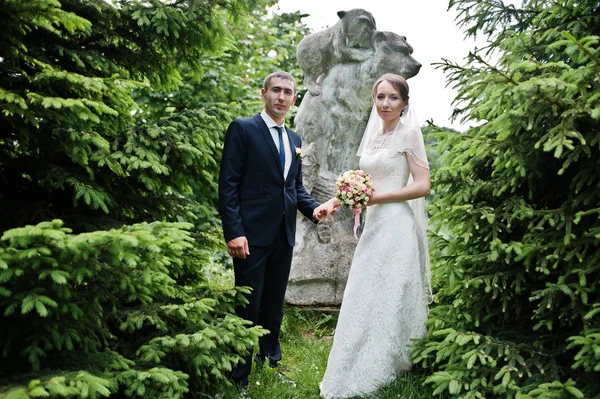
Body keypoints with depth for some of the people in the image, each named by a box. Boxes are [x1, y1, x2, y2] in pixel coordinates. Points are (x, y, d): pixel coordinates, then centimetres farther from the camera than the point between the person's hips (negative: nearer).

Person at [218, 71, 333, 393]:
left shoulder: (294, 139, 14)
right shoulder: (243, 128, -6)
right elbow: (228, 184, -11)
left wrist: (313, 208, -1)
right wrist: (234, 232, -19)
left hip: (284, 234, 6)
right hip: (252, 234, -6)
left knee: (274, 303, 16)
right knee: (248, 306, 1)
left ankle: (270, 358, 30)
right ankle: (239, 374, 15)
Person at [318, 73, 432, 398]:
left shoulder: (408, 134, -6)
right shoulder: (372, 136, 15)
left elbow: (423, 186, -12)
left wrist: (376, 198, -16)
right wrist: (340, 198, 4)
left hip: (396, 225, -8)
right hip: (373, 225, 8)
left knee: (386, 298, -3)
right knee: (365, 299, 11)